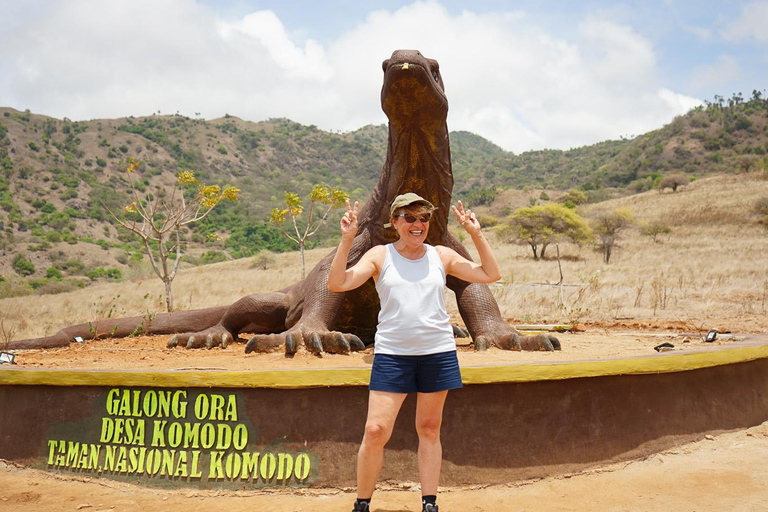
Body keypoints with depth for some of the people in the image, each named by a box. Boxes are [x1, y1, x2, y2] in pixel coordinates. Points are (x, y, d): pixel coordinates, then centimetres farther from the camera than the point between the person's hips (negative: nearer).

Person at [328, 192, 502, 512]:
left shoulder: (441, 256, 8)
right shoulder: (379, 256, 2)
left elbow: (491, 274, 7)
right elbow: (336, 284, -8)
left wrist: (476, 234, 1)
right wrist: (347, 240, -15)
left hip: (438, 352, 2)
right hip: (392, 354, -2)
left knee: (429, 429, 10)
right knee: (376, 431, -8)